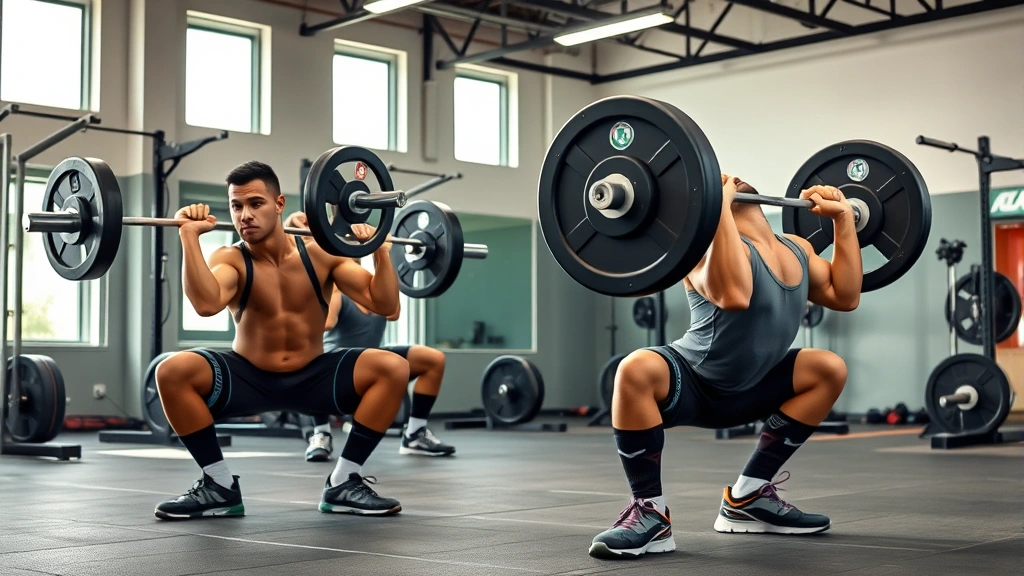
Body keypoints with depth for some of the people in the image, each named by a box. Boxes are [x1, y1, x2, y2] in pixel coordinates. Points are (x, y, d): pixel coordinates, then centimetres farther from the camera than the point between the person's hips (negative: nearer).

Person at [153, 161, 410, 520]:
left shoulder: (321, 254, -8)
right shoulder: (230, 259, -14)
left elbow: (385, 305, -10)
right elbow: (206, 303, -39)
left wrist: (381, 251, -20)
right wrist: (189, 235, -38)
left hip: (313, 378, 1)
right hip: (247, 380, -1)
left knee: (393, 368, -23)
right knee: (173, 371, -28)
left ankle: (343, 484, -9)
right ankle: (220, 488, -11)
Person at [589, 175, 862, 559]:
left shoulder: (796, 249, 6)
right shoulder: (714, 244, -22)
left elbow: (845, 296, 12)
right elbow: (733, 295, -42)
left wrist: (844, 218, 11)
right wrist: (719, 205, -41)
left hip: (738, 393, 9)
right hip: (687, 386, -8)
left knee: (830, 370, 10)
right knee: (638, 370, -39)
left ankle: (749, 497, 7)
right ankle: (649, 513, -23)